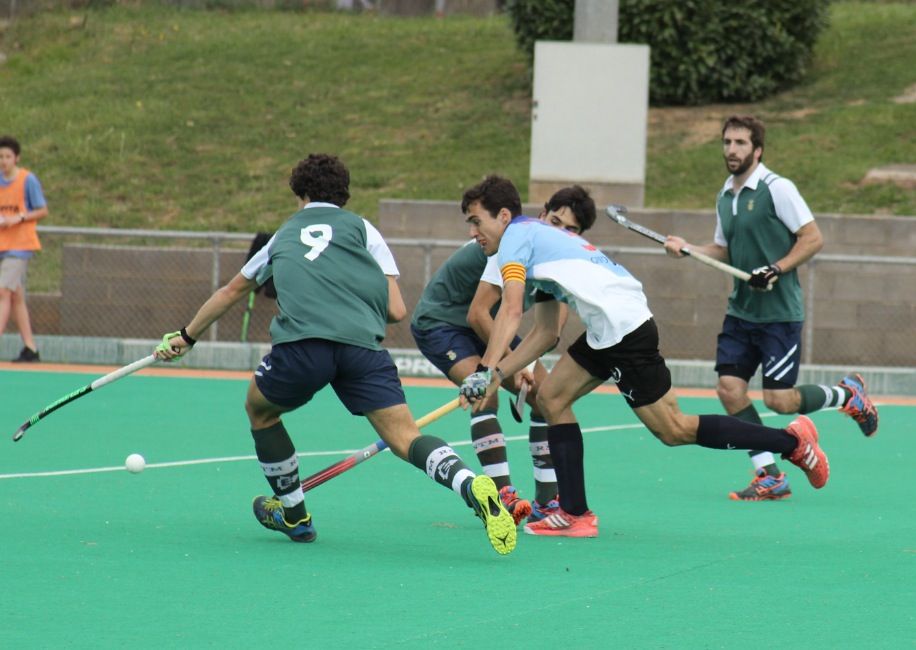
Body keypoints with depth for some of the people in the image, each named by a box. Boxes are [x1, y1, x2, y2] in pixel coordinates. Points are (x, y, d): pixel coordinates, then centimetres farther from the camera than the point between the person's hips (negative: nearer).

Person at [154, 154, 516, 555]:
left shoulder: (286, 234, 31)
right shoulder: (361, 229, 24)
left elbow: (231, 292, 47)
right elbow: (396, 311, 15)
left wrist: (185, 337, 61)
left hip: (301, 342, 0)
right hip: (363, 343, 0)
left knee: (259, 409, 29)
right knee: (405, 438, -5)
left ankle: (293, 515, 34)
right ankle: (471, 485, -33)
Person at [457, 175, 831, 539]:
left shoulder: (515, 236, -4)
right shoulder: (538, 239, 24)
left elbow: (511, 311, -18)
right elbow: (544, 334, 23)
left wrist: (484, 371, -22)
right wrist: (498, 374, 15)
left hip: (623, 328, -10)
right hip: (607, 332, 10)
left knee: (674, 430, -3)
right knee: (551, 399, 10)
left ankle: (791, 440, 2)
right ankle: (574, 514, 8)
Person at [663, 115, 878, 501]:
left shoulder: (777, 189, -11)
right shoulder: (725, 197, 11)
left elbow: (813, 238, -13)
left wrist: (776, 270, -22)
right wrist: (686, 248, 6)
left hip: (779, 313, -7)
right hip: (741, 309, 7)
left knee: (779, 400, -9)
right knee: (729, 389, -5)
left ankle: (846, 394, 19)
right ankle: (769, 477, 3)